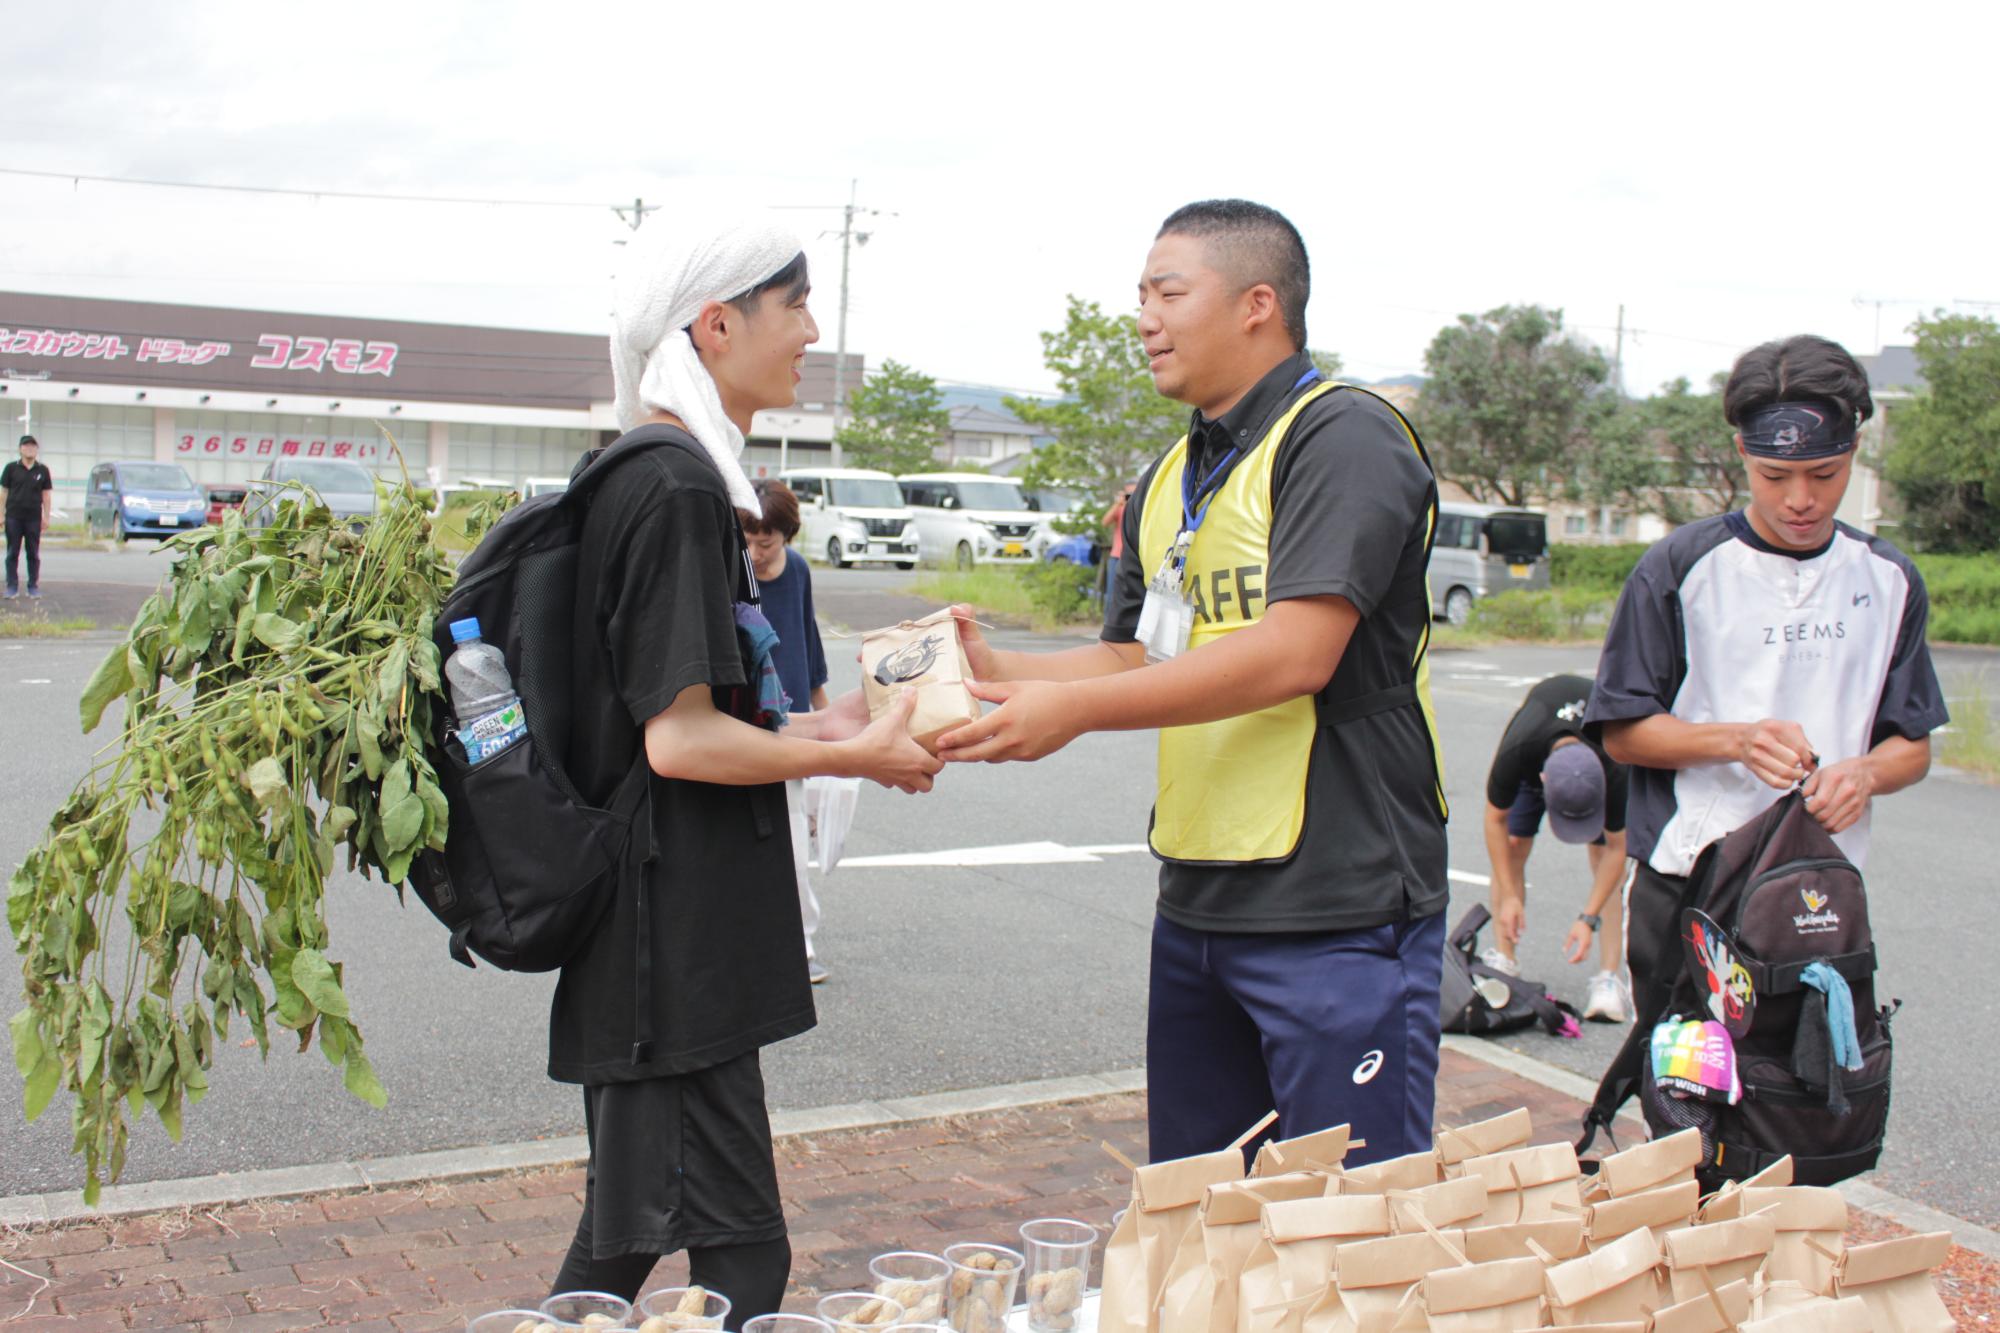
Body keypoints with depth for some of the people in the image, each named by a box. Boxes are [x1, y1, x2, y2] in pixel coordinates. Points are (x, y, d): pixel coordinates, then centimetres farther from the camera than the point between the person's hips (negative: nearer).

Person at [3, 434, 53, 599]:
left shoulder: (42, 470, 5)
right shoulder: (11, 468, 3)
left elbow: (46, 494, 8)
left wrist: (46, 517, 4)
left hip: (34, 517, 0)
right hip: (13, 516, 0)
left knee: (34, 554, 5)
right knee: (12, 554, 3)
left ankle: (34, 587, 10)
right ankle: (12, 587, 7)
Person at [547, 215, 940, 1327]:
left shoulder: (643, 479, 15)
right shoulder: (679, 491, -17)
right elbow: (681, 740, -20)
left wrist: (818, 725, 12)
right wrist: (854, 758, -9)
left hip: (653, 942, 10)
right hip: (676, 943, -10)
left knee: (629, 1234, 19)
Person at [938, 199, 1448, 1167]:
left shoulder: (1343, 437, -11)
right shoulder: (1168, 481, 16)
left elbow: (1297, 653, -22)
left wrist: (1077, 705, -22)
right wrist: (998, 674, -3)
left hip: (1336, 912, -8)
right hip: (1195, 902, 8)